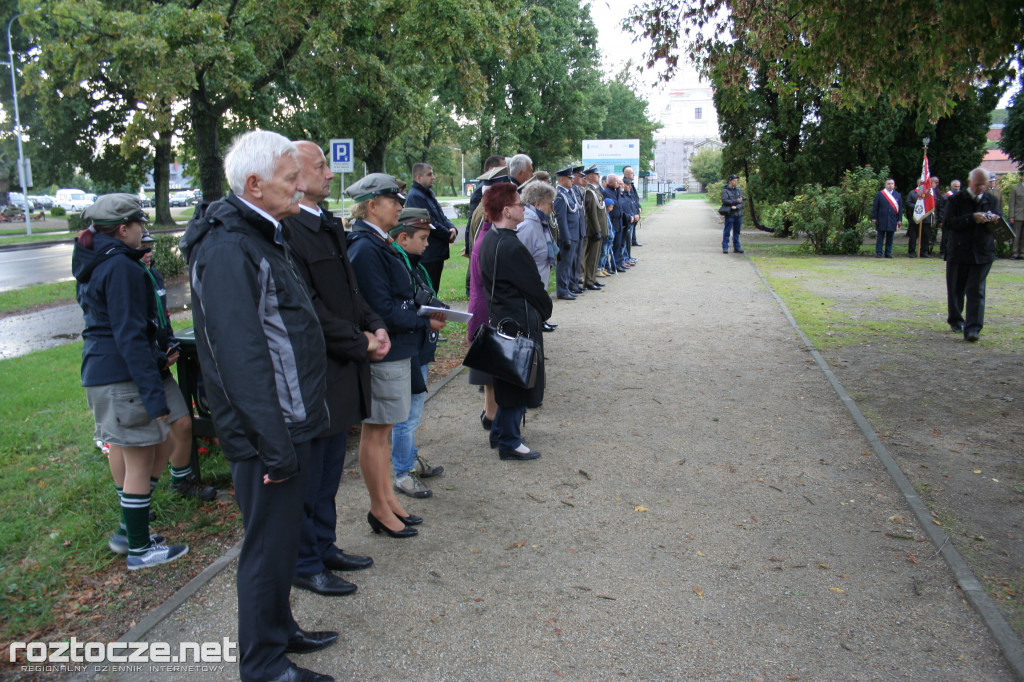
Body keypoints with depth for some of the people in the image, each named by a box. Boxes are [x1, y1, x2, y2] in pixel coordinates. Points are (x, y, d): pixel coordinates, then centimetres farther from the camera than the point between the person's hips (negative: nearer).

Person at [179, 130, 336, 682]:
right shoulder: (226, 250, -20)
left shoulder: (259, 236, 13)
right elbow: (241, 358, -25)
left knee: (281, 536, 22)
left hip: (288, 422, 10)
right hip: (267, 431, -10)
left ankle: (279, 630, 40)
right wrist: (274, 444, -23)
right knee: (268, 544, 4)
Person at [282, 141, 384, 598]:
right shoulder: (286, 230, -19)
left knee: (329, 472, 21)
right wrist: (360, 344, -14)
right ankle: (305, 565, 22)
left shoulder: (327, 226, 12)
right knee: (306, 478, 6)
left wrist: (374, 326, 1)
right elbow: (306, 308, -22)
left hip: (340, 372, 10)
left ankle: (325, 548, 36)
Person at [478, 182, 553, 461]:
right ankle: (509, 443, 14)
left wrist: (540, 309, 16)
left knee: (510, 380, 21)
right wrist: (546, 310, 4)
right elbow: (533, 287, -16)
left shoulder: (489, 240, 7)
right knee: (519, 382, 3)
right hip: (520, 322, -10)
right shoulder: (511, 247, -23)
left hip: (500, 318, 10)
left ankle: (500, 432, 33)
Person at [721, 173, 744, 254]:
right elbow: (725, 201, -15)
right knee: (727, 231, -3)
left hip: (738, 214, 5)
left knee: (737, 232, 9)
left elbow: (742, 201, 5)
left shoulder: (738, 190, 12)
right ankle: (725, 247, 1)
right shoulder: (725, 190, -2)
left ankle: (737, 247, 16)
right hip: (729, 214, -5)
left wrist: (736, 207, -13)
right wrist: (736, 201, -14)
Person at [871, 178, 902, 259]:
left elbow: (900, 208, 10)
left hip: (892, 221, 3)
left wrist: (899, 219, 3)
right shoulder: (880, 194, 2)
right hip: (881, 221, -2)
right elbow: (875, 207, 1)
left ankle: (888, 253, 13)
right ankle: (878, 253, 4)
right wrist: (874, 218, -5)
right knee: (880, 237, 0)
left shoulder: (898, 195, 11)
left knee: (890, 238, 7)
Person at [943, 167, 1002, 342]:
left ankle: (972, 329, -11)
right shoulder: (957, 200, 0)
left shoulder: (992, 200, 9)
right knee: (956, 290, 12)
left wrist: (995, 220, -11)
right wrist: (972, 218, -24)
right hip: (958, 252, -1)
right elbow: (949, 222, -13)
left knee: (976, 291, -7)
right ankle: (956, 321, 32)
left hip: (983, 253, 1)